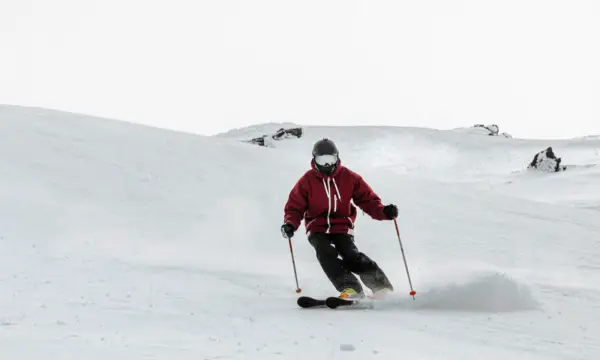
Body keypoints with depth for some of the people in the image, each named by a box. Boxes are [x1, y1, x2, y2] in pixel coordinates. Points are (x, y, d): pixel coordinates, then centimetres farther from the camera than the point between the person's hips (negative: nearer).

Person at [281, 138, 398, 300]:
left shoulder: (349, 177, -2)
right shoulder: (307, 181, -3)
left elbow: (367, 199, 0)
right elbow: (295, 207, 1)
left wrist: (383, 211, -19)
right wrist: (290, 224, -20)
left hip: (342, 227, 0)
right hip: (317, 229, 0)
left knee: (351, 255, -24)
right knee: (326, 253, -28)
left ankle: (379, 282, -14)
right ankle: (349, 288, -35)